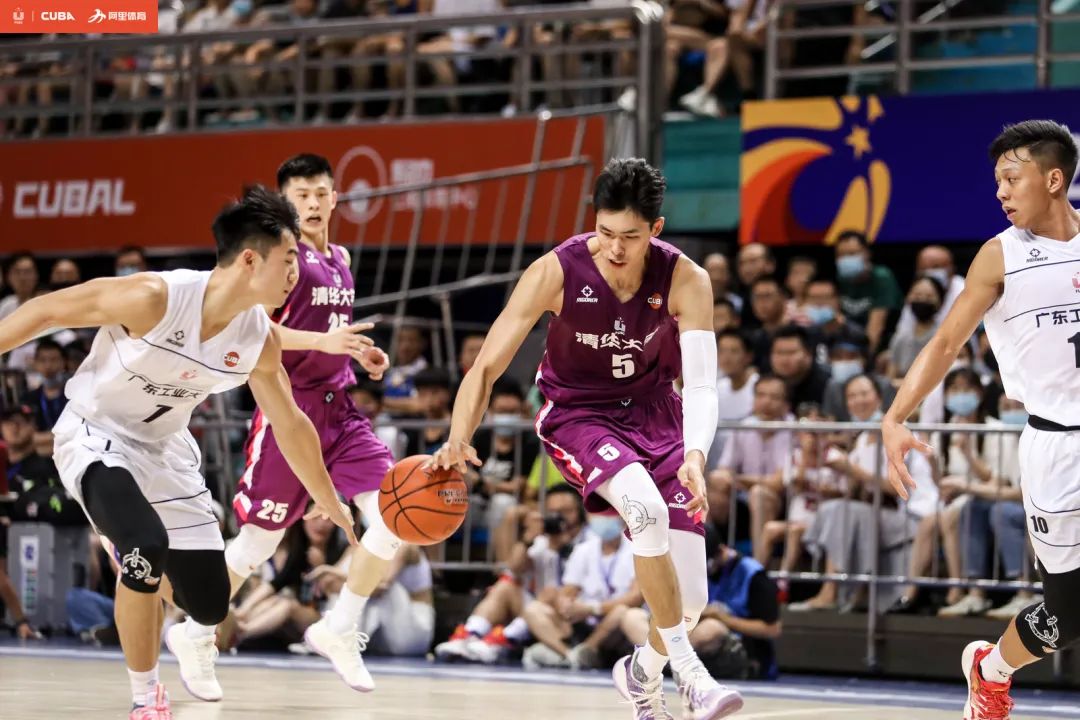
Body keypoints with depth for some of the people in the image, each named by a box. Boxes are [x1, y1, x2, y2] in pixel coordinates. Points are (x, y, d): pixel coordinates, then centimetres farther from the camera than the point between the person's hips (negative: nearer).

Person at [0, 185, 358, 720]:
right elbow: (46, 310, -19)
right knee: (147, 547, -34)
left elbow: (290, 424, 6)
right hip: (96, 439, -6)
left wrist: (332, 506, 14)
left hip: (165, 450, 6)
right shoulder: (155, 298, -29)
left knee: (209, 605, 4)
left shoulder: (261, 341, -10)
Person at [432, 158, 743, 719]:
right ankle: (689, 673, -24)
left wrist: (695, 455, -44)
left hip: (655, 415, 2)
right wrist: (459, 440, -35)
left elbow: (701, 384, -25)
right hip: (579, 415, -2)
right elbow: (486, 367, -18)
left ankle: (643, 673, 32)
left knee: (690, 600, -3)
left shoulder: (685, 281, -19)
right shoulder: (555, 273, -22)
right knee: (648, 509, -35)